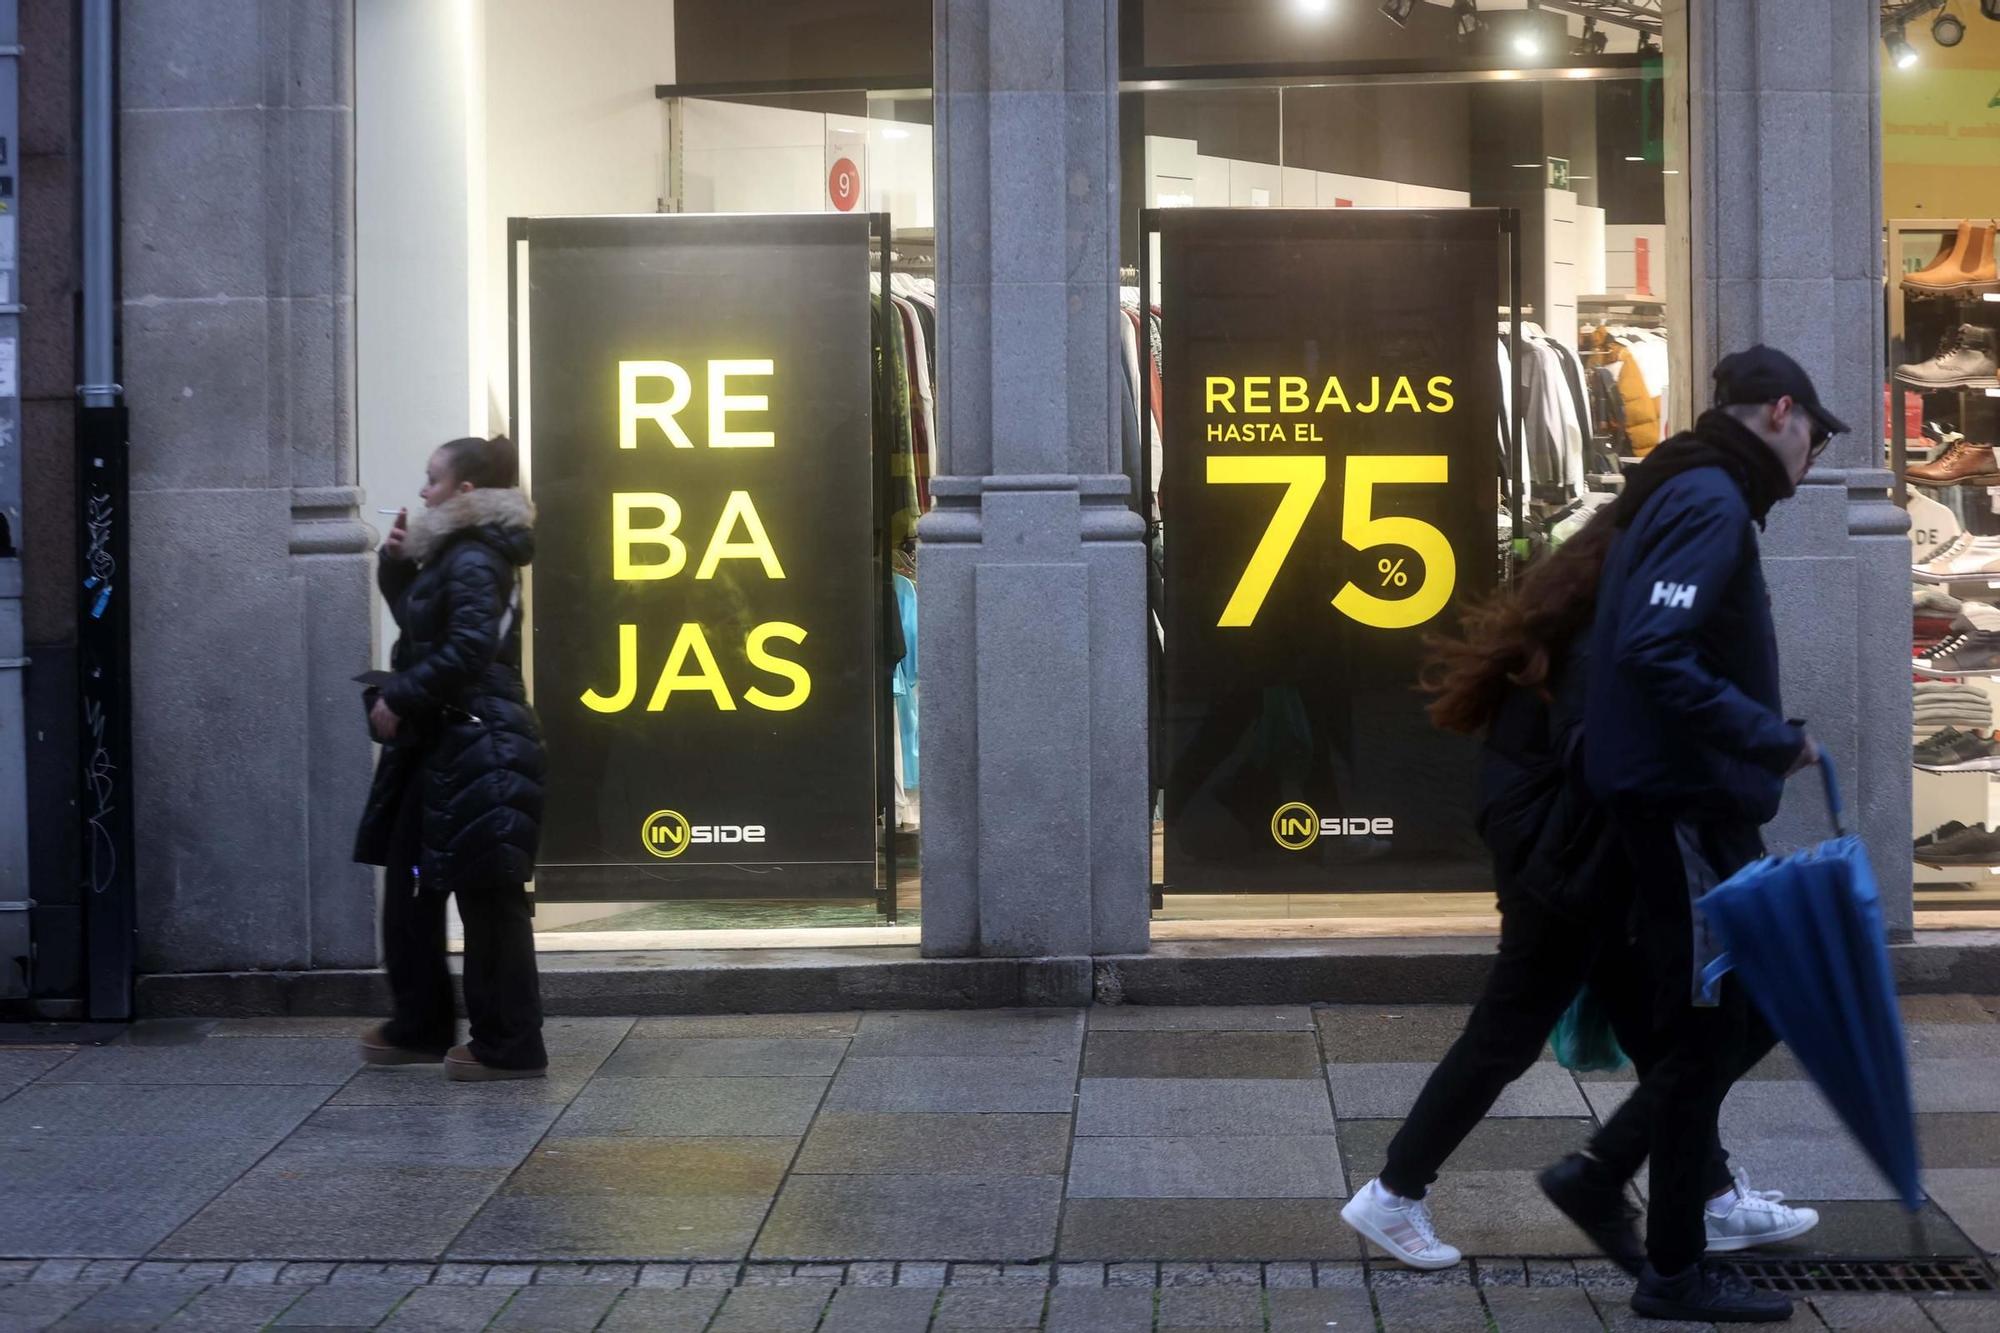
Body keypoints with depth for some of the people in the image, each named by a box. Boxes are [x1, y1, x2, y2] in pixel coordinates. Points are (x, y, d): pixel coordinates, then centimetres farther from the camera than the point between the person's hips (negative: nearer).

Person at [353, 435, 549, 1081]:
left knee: (487, 896, -5)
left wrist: (399, 698, -16)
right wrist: (397, 563, 10)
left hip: (477, 748, -11)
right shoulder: (451, 555, 16)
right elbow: (417, 621, 26)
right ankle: (421, 1027, 26)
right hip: (440, 745, 11)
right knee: (408, 886, 16)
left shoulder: (476, 562, -14)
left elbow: (467, 650, -24)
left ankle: (511, 1047, 1)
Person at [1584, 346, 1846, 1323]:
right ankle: (1675, 1273, 10)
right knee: (1708, 1034, -1)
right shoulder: (1712, 503, -15)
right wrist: (1775, 738, -23)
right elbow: (1654, 655, -28)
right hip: (1687, 805, -10)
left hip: (1690, 803, 10)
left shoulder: (1685, 494, 15)